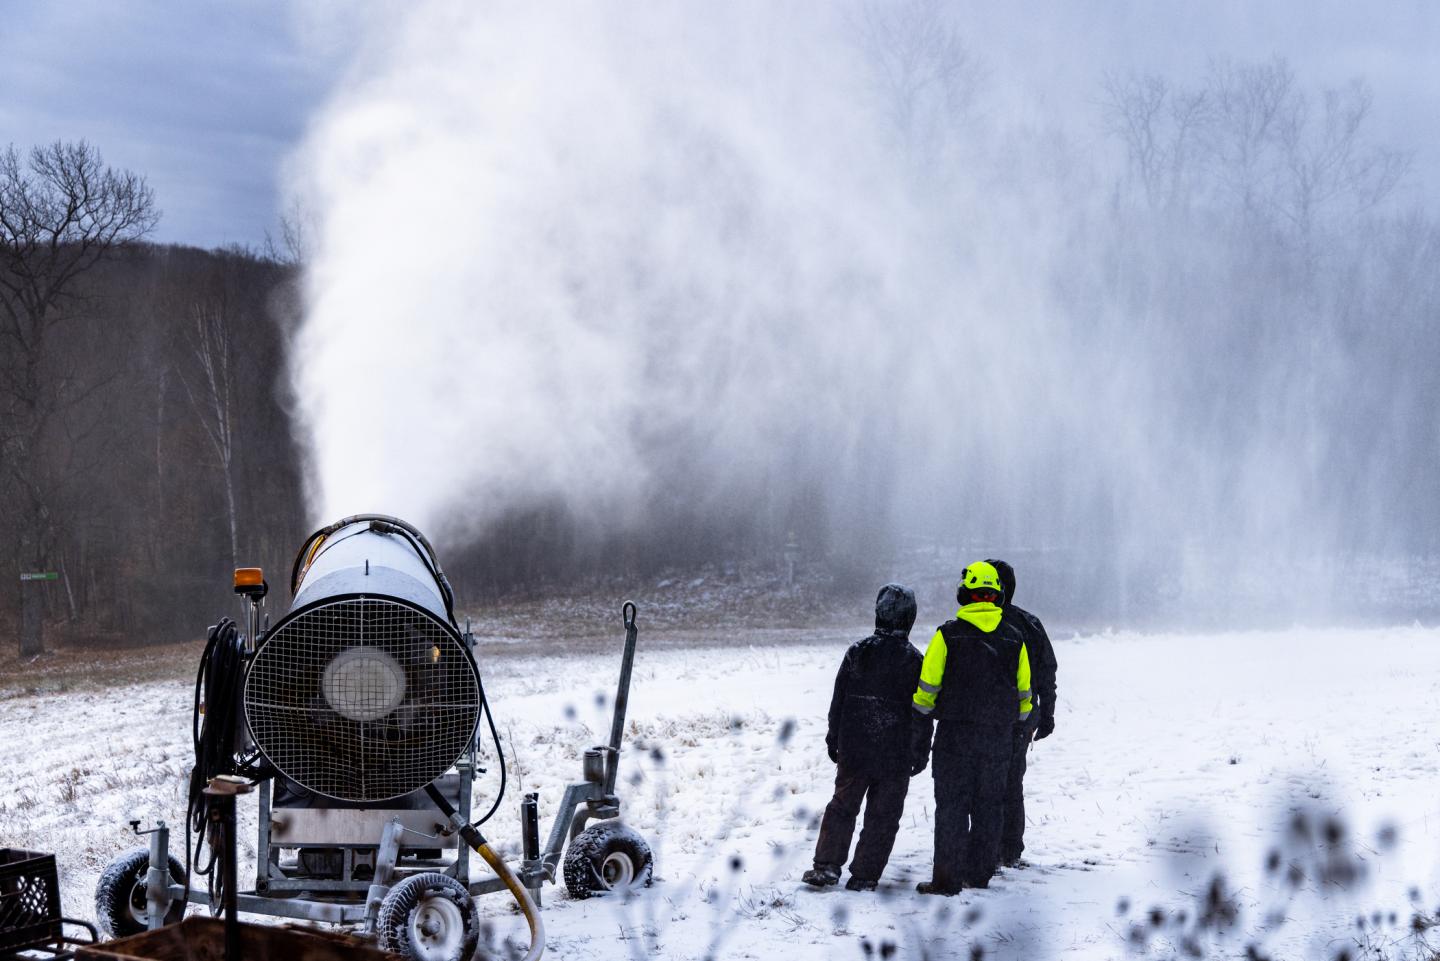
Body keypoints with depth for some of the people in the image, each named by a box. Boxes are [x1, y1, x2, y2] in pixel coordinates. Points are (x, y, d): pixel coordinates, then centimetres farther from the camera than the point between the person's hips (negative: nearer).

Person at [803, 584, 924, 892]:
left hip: (854, 750, 3)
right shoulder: (913, 659, -9)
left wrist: (833, 739, 14)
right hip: (895, 753, -2)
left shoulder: (857, 652, -2)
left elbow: (839, 699, 4)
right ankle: (864, 876, 3)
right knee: (883, 815, 5)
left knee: (842, 806, 14)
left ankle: (827, 865, 6)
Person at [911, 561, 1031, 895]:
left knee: (952, 804, 0)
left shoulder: (948, 635, -6)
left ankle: (947, 878, -3)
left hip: (955, 733, -3)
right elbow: (1024, 692, 10)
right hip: (998, 737, 3)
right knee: (989, 805, 12)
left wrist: (921, 734, 1)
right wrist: (1017, 729, 21)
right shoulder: (1013, 638, 4)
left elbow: (927, 688, -6)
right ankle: (980, 874, 18)